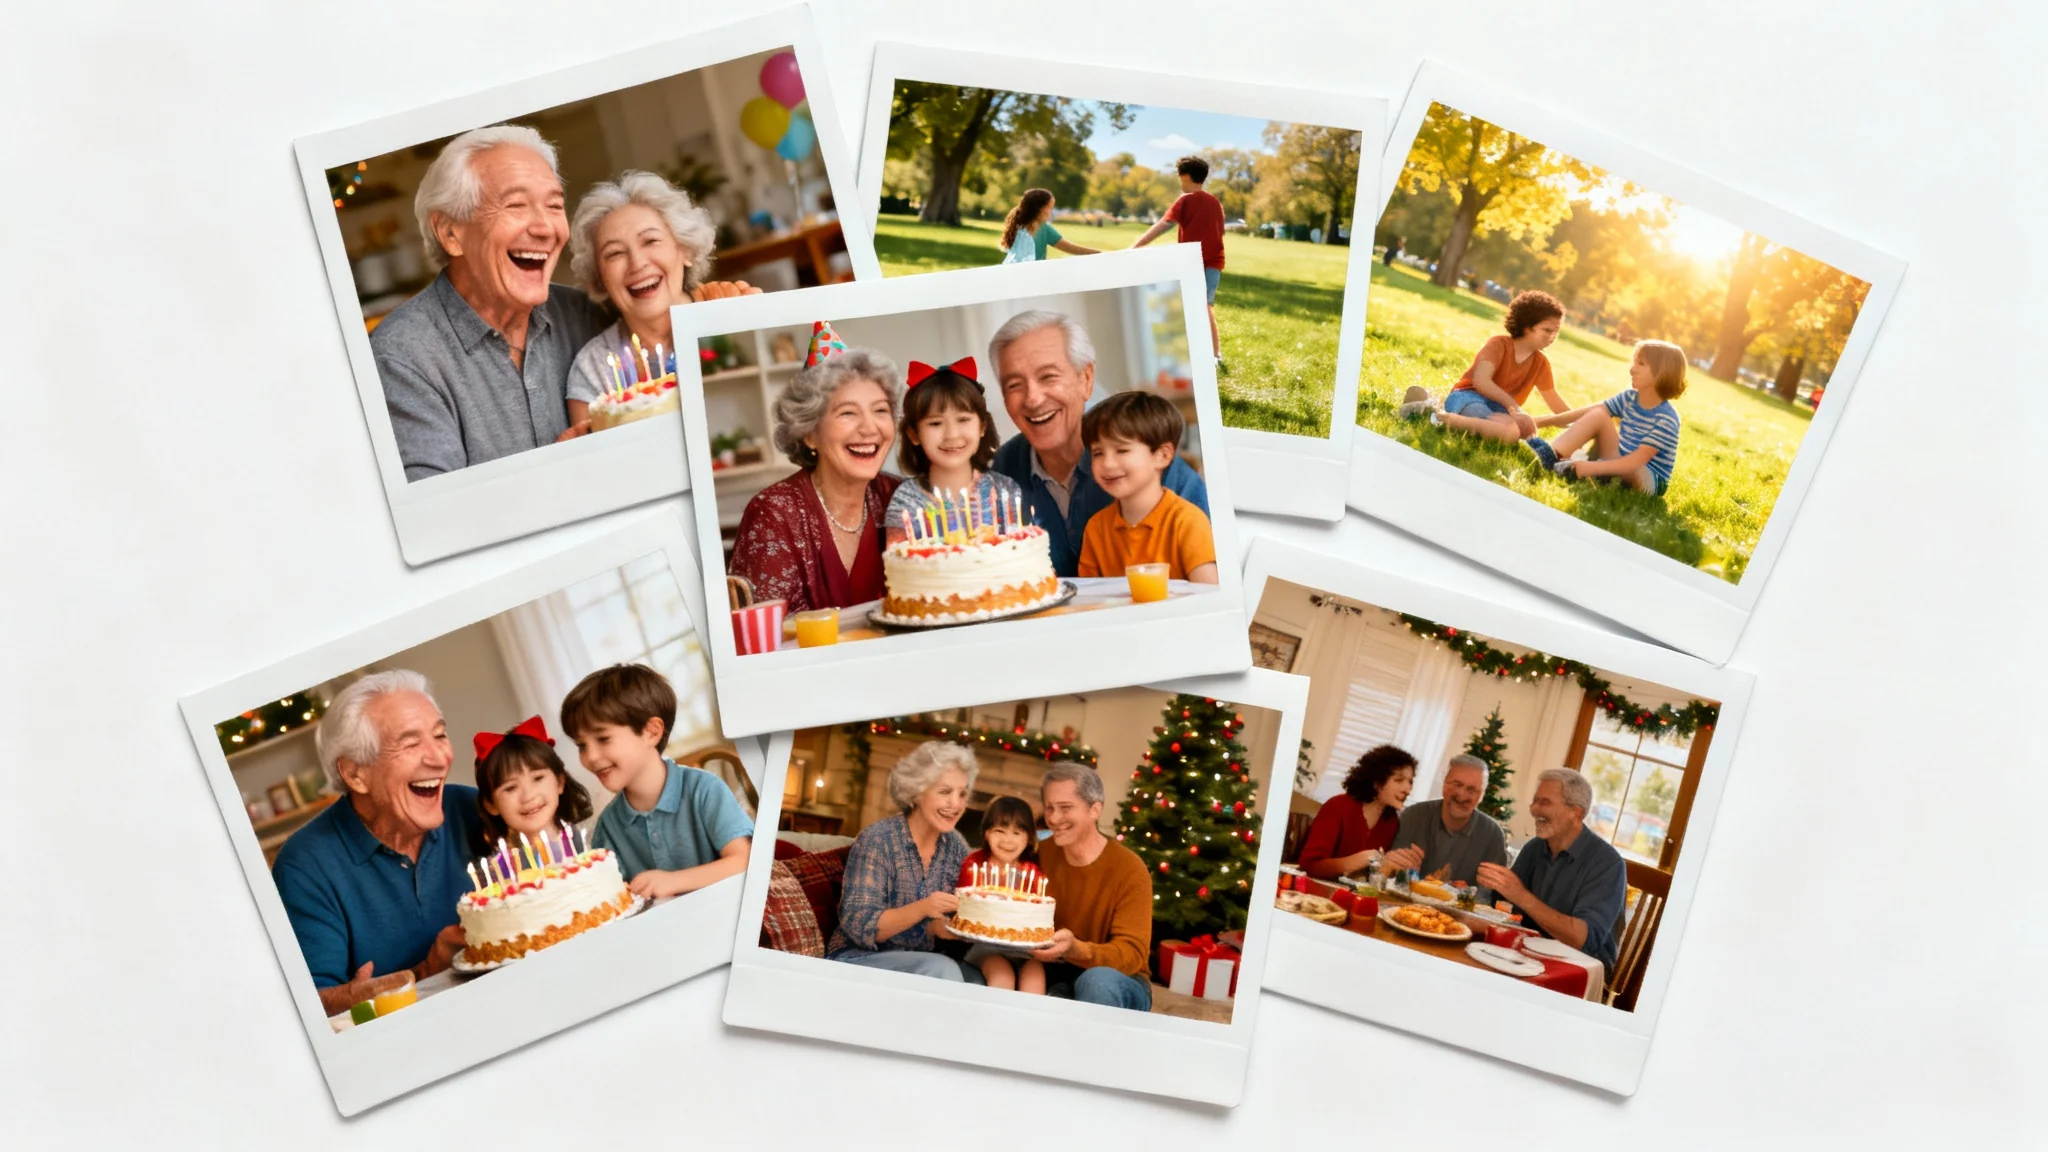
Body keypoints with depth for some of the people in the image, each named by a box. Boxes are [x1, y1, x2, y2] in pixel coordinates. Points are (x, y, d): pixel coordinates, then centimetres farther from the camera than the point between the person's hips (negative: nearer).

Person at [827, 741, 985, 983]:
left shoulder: (956, 845, 2)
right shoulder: (878, 839, -14)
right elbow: (857, 925, -20)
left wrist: (939, 927, -15)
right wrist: (922, 908, -33)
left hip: (922, 960, 5)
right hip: (859, 959, -5)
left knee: (980, 982, -23)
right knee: (941, 969, -31)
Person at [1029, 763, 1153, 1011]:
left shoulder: (1129, 870, -16)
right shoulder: (1042, 855, -2)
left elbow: (1132, 954, -21)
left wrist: (1076, 949, -39)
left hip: (1119, 983, -3)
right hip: (1056, 975, 3)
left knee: (1097, 980, -37)